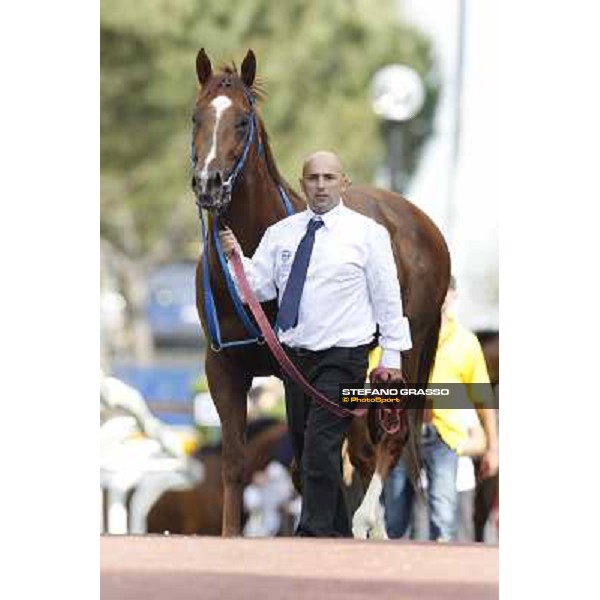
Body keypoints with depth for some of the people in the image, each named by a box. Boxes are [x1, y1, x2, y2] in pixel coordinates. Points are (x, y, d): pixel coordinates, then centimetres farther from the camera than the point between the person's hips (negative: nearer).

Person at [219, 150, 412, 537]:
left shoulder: (367, 233, -1)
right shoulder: (281, 234, 9)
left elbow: (387, 295, 0)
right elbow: (261, 287, 6)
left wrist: (392, 354, -3)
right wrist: (237, 258, -11)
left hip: (343, 358, -5)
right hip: (296, 356, 5)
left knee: (320, 447, -15)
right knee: (305, 451, 10)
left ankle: (314, 537, -14)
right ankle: (340, 537, 21)